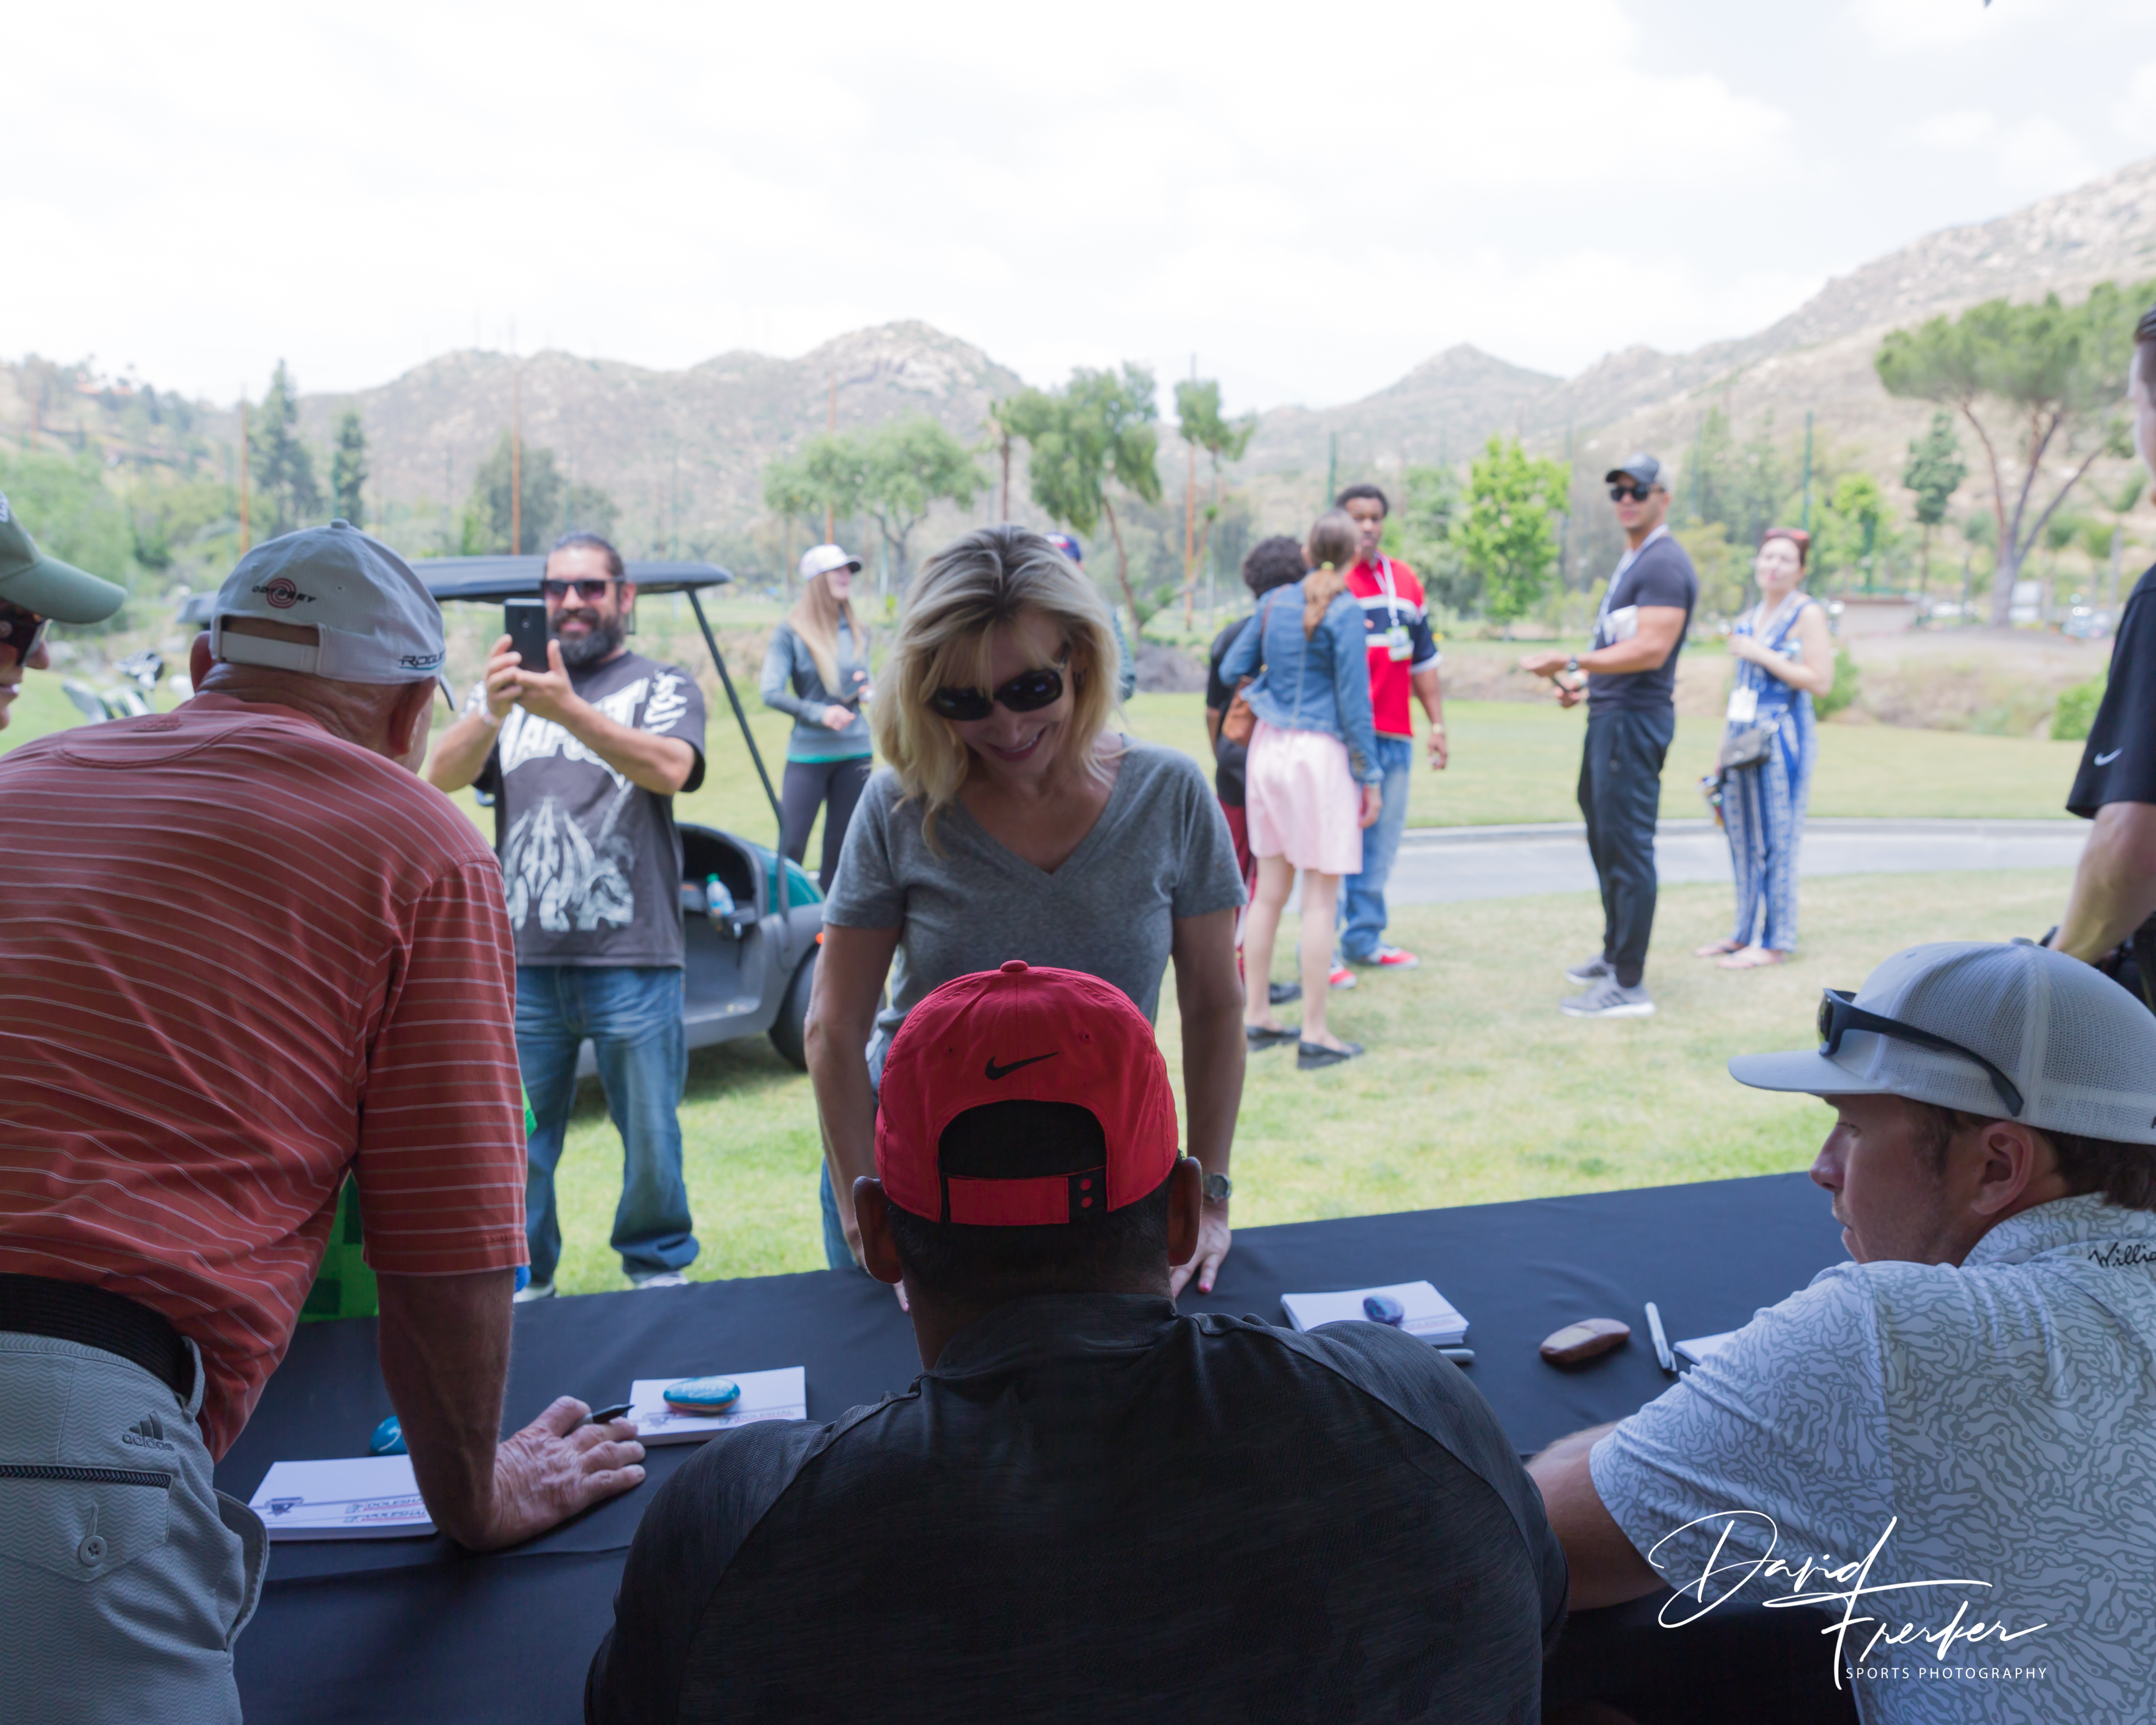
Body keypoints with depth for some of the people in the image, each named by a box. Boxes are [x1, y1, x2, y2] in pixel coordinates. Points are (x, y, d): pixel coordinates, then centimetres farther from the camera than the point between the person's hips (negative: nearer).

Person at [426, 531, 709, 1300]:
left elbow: (669, 769, -16)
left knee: (649, 1131, 7)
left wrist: (569, 710, -31)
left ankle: (658, 1265, 27)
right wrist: (490, 712, -24)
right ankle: (521, 1277, 26)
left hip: (632, 959, -2)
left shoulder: (663, 687, 6)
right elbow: (442, 776, -2)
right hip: (522, 959, 2)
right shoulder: (505, 687, 15)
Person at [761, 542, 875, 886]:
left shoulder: (858, 634, 10)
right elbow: (771, 693, -9)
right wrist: (820, 713, -19)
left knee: (840, 848, 8)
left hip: (855, 752, 4)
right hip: (808, 754, -4)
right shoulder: (791, 633, -4)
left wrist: (868, 692, -2)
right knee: (791, 845, -4)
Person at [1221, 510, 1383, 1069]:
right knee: (1320, 897, -1)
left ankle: (1256, 1016, 21)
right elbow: (1353, 701, -11)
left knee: (1269, 890, 13)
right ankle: (1314, 1034, 3)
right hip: (1322, 751, -6)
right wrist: (1370, 776, -6)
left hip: (1269, 746, 6)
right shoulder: (1345, 612, -9)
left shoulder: (1275, 603, 7)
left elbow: (1232, 670, 11)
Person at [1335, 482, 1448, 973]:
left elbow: (1424, 657, 21)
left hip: (1395, 735, 6)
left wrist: (1437, 723, 17)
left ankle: (1364, 938, 23)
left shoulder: (1405, 580, 16)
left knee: (1381, 844, 11)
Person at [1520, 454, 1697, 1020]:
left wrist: (1571, 662, -23)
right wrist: (1584, 683, 18)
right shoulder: (1632, 560, 19)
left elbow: (1650, 650, -24)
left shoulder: (1664, 564, -14)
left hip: (1634, 719, -11)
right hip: (1610, 716, 11)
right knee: (1605, 838, 20)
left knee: (1628, 846, -9)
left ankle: (1629, 987, -5)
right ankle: (1614, 954, 35)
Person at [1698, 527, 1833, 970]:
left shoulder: (1807, 613, -4)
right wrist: (1725, 745, 21)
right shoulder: (1749, 618, 17)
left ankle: (1776, 940, 2)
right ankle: (1746, 932, 19)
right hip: (1743, 736, 7)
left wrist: (1762, 654, -14)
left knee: (1775, 839, -4)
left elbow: (1820, 681, -13)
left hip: (1783, 739, -7)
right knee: (1742, 838, 9)